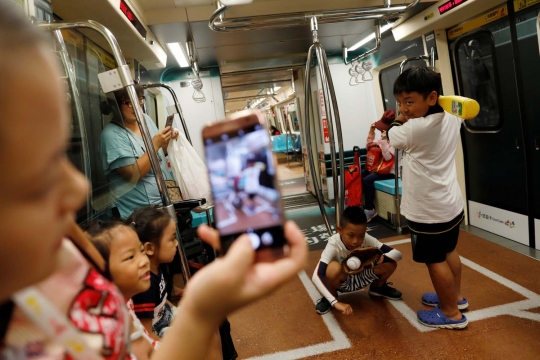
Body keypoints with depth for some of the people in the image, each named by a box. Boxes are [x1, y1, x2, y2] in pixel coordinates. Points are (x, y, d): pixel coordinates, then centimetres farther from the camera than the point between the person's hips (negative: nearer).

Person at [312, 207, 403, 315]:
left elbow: (397, 254, -19)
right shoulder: (334, 245, -34)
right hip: (341, 281, -3)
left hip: (361, 278, 4)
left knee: (390, 263, -18)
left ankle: (377, 287, 14)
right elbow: (316, 276, -44)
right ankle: (328, 298, -6)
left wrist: (381, 258, -41)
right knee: (334, 268, -38)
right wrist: (335, 302, -53)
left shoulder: (367, 239, -24)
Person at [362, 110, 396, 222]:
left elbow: (388, 157, -25)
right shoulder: (385, 137, 10)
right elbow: (369, 147, 15)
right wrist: (371, 132, 4)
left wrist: (384, 141, -30)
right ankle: (361, 203, 3)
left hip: (390, 171, -9)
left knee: (367, 180, -28)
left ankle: (369, 209, -16)